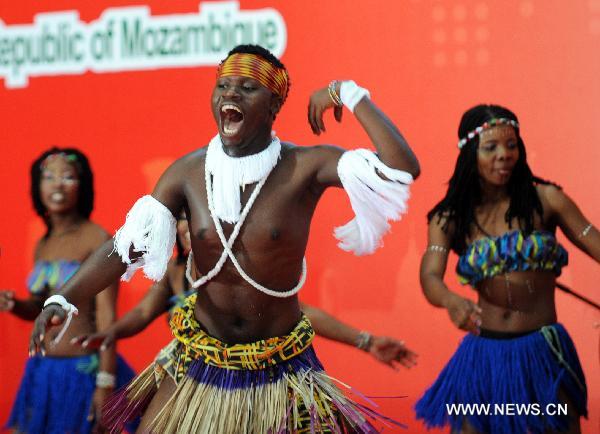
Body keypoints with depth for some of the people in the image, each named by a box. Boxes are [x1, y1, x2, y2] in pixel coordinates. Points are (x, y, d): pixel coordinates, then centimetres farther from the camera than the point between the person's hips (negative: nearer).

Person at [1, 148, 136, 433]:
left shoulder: (97, 240, -9)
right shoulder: (42, 245, 11)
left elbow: (106, 316, -13)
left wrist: (106, 383, -18)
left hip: (84, 369, -6)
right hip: (41, 371, 6)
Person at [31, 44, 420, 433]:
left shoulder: (304, 167, -14)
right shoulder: (188, 173, -6)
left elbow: (403, 170, -25)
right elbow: (127, 247, -10)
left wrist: (350, 95, -23)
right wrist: (63, 301, -23)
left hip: (281, 373, -2)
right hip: (198, 364, 2)